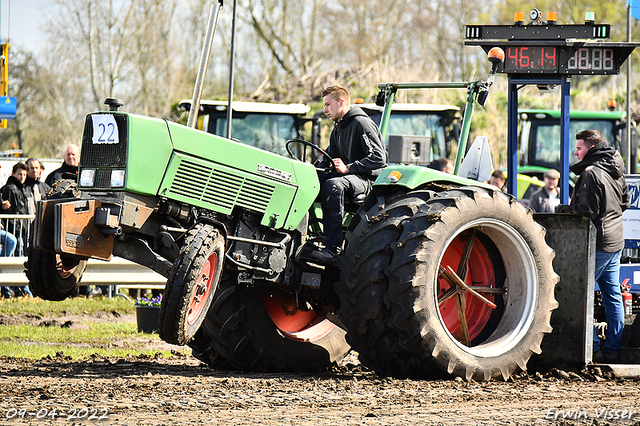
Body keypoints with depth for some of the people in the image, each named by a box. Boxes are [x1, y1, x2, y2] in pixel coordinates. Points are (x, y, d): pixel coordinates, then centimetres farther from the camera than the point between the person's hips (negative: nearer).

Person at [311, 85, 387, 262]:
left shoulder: (361, 123, -10)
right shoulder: (338, 128, 19)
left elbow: (378, 158, -18)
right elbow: (329, 160, 23)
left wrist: (348, 168, -24)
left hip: (368, 179, -9)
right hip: (348, 176, 9)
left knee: (333, 185, -38)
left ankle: (333, 248, -42)